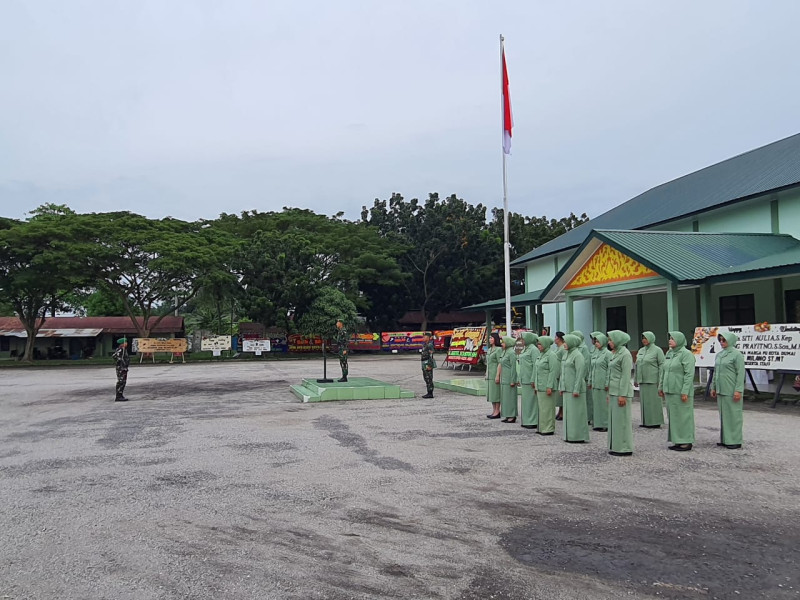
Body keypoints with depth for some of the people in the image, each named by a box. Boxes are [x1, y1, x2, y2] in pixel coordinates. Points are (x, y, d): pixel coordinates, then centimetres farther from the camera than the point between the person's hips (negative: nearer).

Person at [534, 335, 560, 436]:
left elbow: (553, 372, -18)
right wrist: (536, 386, 18)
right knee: (541, 407, 12)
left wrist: (549, 387, -21)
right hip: (540, 386, 9)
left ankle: (548, 429, 3)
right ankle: (542, 428, 19)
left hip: (547, 387, -9)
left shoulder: (551, 355, -13)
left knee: (547, 408, -3)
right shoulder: (541, 354, 15)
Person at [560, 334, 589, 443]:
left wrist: (576, 390, -20)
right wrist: (561, 387, 16)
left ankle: (578, 437, 4)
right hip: (567, 389, 9)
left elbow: (580, 373, -18)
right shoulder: (567, 354, 14)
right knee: (568, 412, 12)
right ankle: (569, 435, 18)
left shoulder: (578, 355, -14)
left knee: (576, 412, -3)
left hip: (575, 389, -9)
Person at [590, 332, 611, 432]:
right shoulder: (595, 354, 14)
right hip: (595, 384, 7)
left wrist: (607, 384, -14)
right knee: (596, 403, 10)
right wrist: (590, 380, 14)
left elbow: (610, 370, -11)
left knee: (604, 403, -3)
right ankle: (597, 424, 17)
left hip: (603, 384, -7)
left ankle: (605, 424, 4)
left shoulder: (607, 353, -8)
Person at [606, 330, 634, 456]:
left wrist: (622, 395, -19)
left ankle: (624, 448, 4)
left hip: (621, 391, -9)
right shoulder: (615, 353, 15)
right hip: (614, 391, 9)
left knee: (621, 419, -3)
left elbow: (626, 376, -17)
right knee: (614, 419, 12)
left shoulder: (625, 354, -13)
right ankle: (615, 447, 19)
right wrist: (609, 393, 20)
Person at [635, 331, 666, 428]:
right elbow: (637, 365, 18)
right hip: (642, 380, 7)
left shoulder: (657, 350, -5)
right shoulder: (641, 351, 14)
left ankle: (655, 422, 5)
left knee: (653, 401, -2)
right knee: (644, 401, 9)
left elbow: (662, 365, -10)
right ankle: (646, 421, 16)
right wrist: (636, 379, 15)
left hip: (652, 380, -7)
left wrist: (660, 381, -15)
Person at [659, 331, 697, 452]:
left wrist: (685, 392, -21)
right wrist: (661, 387, 16)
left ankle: (687, 442, 7)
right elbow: (664, 371, 18)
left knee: (683, 416, -1)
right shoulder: (669, 353, 13)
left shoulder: (686, 354, -12)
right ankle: (678, 441, 20)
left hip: (680, 391, -8)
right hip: (670, 391, 8)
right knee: (673, 416, 11)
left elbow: (689, 374, -17)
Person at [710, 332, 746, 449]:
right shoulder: (719, 355, 12)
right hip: (721, 390, 7)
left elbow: (741, 373, -12)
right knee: (723, 414, 12)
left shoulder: (736, 354, -9)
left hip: (731, 391, -7)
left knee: (733, 414, -1)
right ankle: (724, 439, 20)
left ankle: (735, 440, 7)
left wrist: (738, 390, -17)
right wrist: (713, 387, 16)